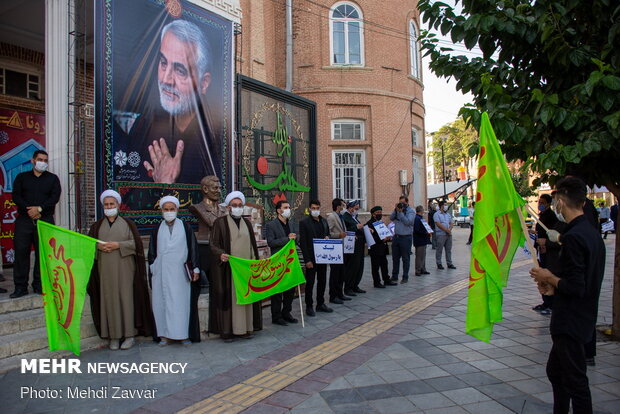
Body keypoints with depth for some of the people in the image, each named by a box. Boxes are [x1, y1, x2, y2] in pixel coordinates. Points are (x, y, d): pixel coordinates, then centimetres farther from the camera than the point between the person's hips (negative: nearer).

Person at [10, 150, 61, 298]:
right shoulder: (22, 177, 14)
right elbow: (16, 196, 3)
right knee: (21, 252, -2)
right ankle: (20, 287, 4)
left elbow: (55, 197, -1)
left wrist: (39, 209, -14)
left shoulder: (53, 178, 12)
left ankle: (39, 285, 7)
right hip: (24, 219, 1)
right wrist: (29, 210, -11)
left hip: (45, 220, -1)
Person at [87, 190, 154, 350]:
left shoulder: (127, 223, 6)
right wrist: (98, 246, -9)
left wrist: (118, 245, -14)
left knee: (126, 298, -3)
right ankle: (113, 336, 9)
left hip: (124, 268, -2)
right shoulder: (97, 225, 13)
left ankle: (129, 334, 4)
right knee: (109, 299, 1)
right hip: (105, 269, 2)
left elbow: (136, 242, -2)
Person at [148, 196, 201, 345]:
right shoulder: (157, 230, 10)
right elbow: (152, 252, 13)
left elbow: (193, 248, 3)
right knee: (162, 302, 3)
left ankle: (184, 334, 8)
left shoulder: (185, 227, 4)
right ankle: (165, 334, 13)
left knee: (182, 301, -1)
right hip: (161, 272, 2)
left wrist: (195, 269, -2)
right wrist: (152, 271, 7)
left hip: (180, 272, -2)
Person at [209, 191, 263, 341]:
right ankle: (227, 330, 7)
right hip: (228, 268, -4)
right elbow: (213, 244, -6)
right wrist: (220, 254, -25)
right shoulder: (220, 222, -1)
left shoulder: (247, 223, 14)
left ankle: (245, 328, 16)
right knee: (229, 297, -2)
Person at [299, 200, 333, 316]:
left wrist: (327, 238, -5)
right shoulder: (304, 222, -8)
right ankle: (309, 307, 13)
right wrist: (307, 260, -15)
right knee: (310, 282, 2)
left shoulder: (324, 221, 10)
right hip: (311, 258, -6)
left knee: (322, 281, 13)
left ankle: (320, 304, 27)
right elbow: (302, 242, -11)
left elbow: (328, 234, 21)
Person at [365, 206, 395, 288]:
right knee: (375, 266, 1)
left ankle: (387, 280, 23)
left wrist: (388, 237, 4)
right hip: (375, 248, -8)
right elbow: (371, 237, -20)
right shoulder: (370, 223, -13)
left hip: (382, 248, 8)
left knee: (384, 264, 14)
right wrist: (382, 239, -26)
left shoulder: (381, 222, 16)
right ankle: (376, 282, 9)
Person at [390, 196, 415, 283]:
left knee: (405, 259, 4)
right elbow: (391, 218, 2)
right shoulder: (398, 209, 11)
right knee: (395, 258, 10)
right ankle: (394, 276, 19)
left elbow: (407, 222, -18)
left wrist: (400, 212, -17)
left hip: (406, 237, -5)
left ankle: (405, 277, 13)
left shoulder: (411, 211, -5)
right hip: (396, 236, 5)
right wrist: (395, 210, -8)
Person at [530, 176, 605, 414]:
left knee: (575, 381, 3)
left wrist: (549, 277, -10)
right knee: (555, 371, 23)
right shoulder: (593, 234, 8)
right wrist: (554, 285, 10)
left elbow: (575, 287, -25)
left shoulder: (573, 237, -23)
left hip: (570, 323, -10)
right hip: (583, 320, 10)